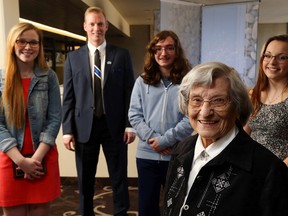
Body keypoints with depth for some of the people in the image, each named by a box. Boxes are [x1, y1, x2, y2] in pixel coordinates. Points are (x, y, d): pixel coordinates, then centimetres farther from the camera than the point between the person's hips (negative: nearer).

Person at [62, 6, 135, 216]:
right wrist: (67, 129, -3)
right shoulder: (73, 57, 6)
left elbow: (129, 92, 1)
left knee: (119, 177, 10)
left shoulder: (122, 54, 3)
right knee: (85, 179, 13)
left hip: (114, 126, 0)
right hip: (84, 126, 1)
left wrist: (130, 124, -4)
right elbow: (68, 97, 3)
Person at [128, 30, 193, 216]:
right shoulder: (142, 82, 6)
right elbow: (134, 115, 1)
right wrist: (152, 138, -12)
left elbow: (190, 119, -11)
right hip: (147, 155, 3)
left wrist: (165, 140, -15)